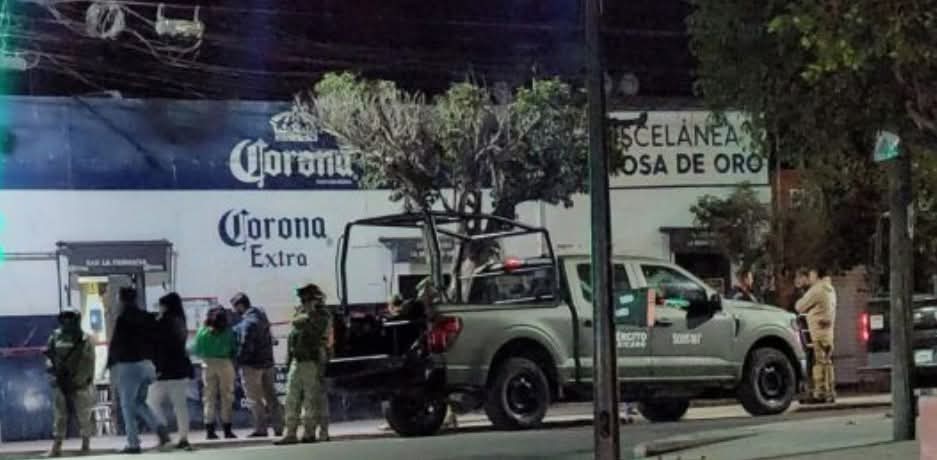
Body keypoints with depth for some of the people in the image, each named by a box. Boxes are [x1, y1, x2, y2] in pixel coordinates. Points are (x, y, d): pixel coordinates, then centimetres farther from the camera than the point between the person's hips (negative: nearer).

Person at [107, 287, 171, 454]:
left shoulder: (124, 319, -11)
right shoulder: (148, 318, 9)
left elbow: (115, 345, -11)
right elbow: (156, 342, 11)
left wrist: (111, 365, 0)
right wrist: (157, 366, 15)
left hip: (128, 365, -7)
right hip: (147, 364, 7)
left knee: (128, 405, 1)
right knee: (139, 402, 20)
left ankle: (133, 443, -2)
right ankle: (159, 428, -1)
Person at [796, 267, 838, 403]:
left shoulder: (816, 290, -11)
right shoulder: (830, 289, 18)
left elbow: (800, 307, -8)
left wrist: (800, 301, 13)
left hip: (818, 330, -9)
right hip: (828, 330, 9)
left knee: (819, 361, -9)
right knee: (827, 362, 13)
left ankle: (820, 392, -12)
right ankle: (830, 392, 15)